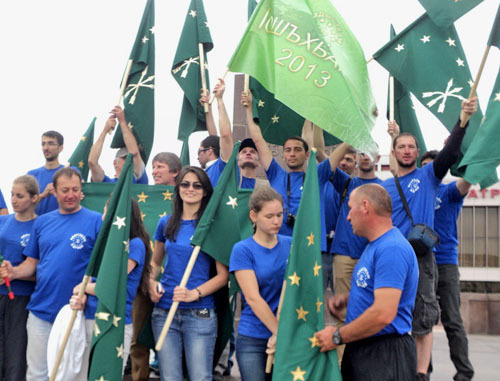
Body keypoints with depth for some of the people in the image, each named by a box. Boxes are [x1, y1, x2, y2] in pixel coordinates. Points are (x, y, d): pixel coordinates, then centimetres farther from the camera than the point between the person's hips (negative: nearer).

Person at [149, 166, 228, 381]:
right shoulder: (166, 223, 10)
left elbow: (223, 275, -4)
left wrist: (195, 293, -18)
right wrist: (151, 282, 2)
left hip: (200, 314, -3)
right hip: (164, 312, 4)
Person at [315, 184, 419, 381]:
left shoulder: (391, 249, -20)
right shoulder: (374, 245, 15)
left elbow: (383, 314, -28)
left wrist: (338, 336, -18)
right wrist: (345, 298, 9)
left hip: (386, 357, -10)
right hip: (360, 350, 10)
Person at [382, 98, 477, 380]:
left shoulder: (428, 176, 2)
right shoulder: (385, 186, 13)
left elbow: (451, 152, -13)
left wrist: (463, 119, -25)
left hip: (421, 258, -3)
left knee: (423, 320, -1)